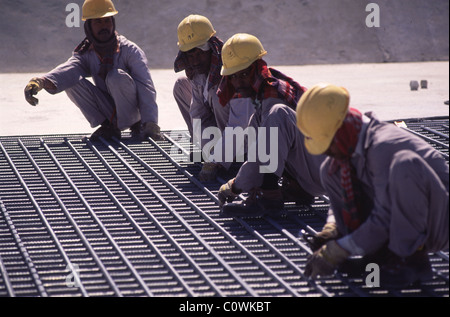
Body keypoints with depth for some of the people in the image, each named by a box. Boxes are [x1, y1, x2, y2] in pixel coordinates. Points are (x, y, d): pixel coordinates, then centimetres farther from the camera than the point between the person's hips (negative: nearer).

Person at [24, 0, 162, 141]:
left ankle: (136, 124, -12)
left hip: (132, 112, -4)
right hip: (109, 112, 4)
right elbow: (68, 69, -24)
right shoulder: (86, 54, -1)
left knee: (117, 76, -31)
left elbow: (145, 87, -23)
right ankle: (109, 127, -8)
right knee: (73, 83, -16)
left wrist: (150, 124, -37)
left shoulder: (130, 50, -12)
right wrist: (41, 81, -47)